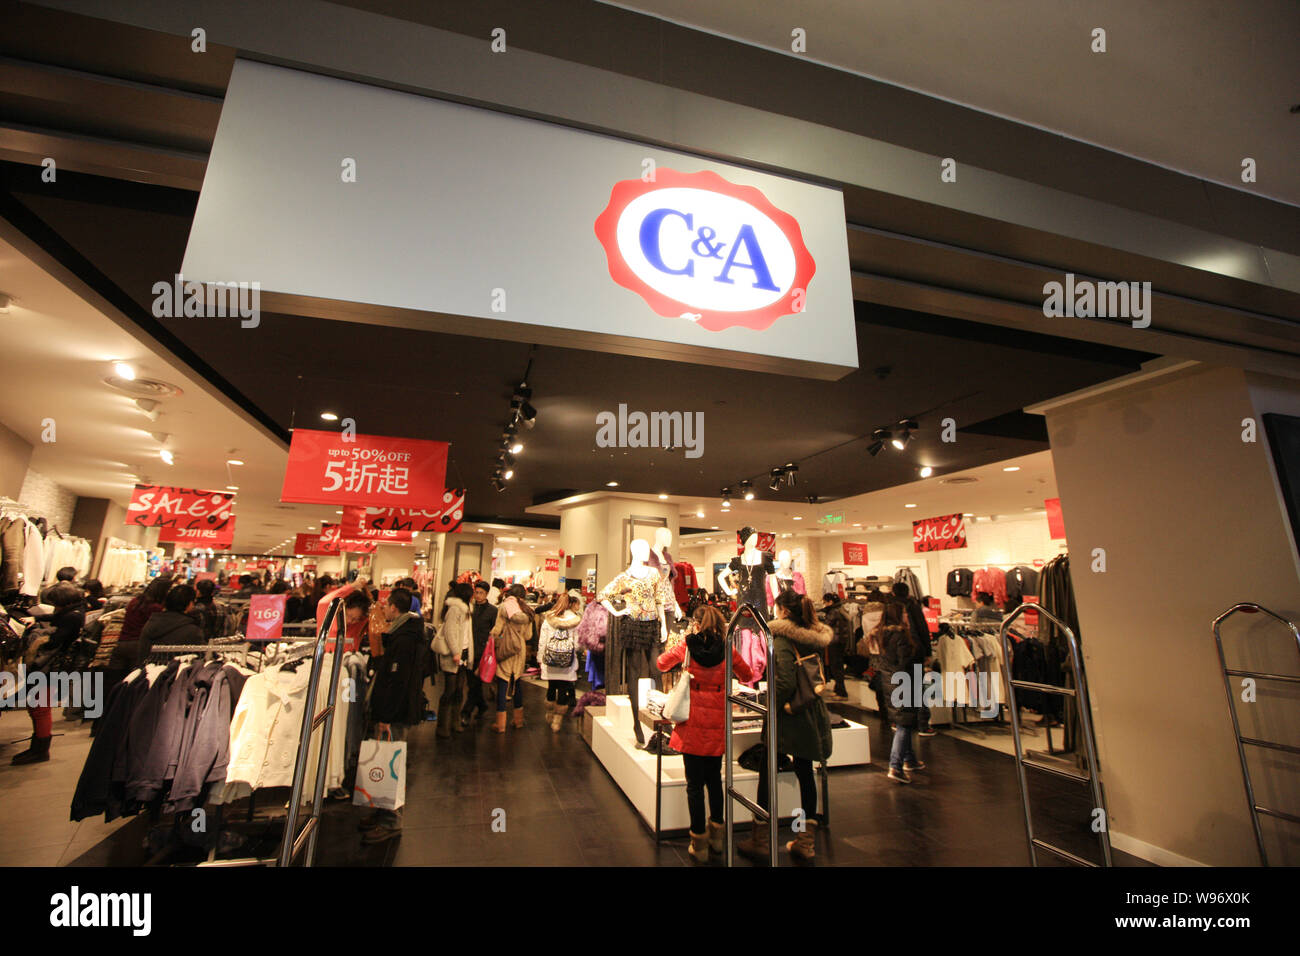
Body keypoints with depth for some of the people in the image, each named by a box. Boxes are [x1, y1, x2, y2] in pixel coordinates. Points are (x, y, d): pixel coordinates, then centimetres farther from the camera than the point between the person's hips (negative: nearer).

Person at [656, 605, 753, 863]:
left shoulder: (686, 647, -8)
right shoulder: (726, 649, -4)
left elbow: (662, 663, 9)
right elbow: (747, 675, 9)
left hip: (692, 724, -2)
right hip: (717, 725, 3)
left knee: (695, 783, 8)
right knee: (715, 779, 19)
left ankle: (699, 844, 17)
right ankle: (716, 837, 32)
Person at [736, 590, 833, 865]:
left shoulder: (782, 638, -18)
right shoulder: (814, 638, 4)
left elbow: (785, 681, -24)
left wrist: (772, 708, -13)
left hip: (789, 715, -7)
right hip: (812, 712, 7)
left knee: (767, 773, 7)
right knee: (805, 772, 16)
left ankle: (760, 841, 17)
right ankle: (806, 842, 25)